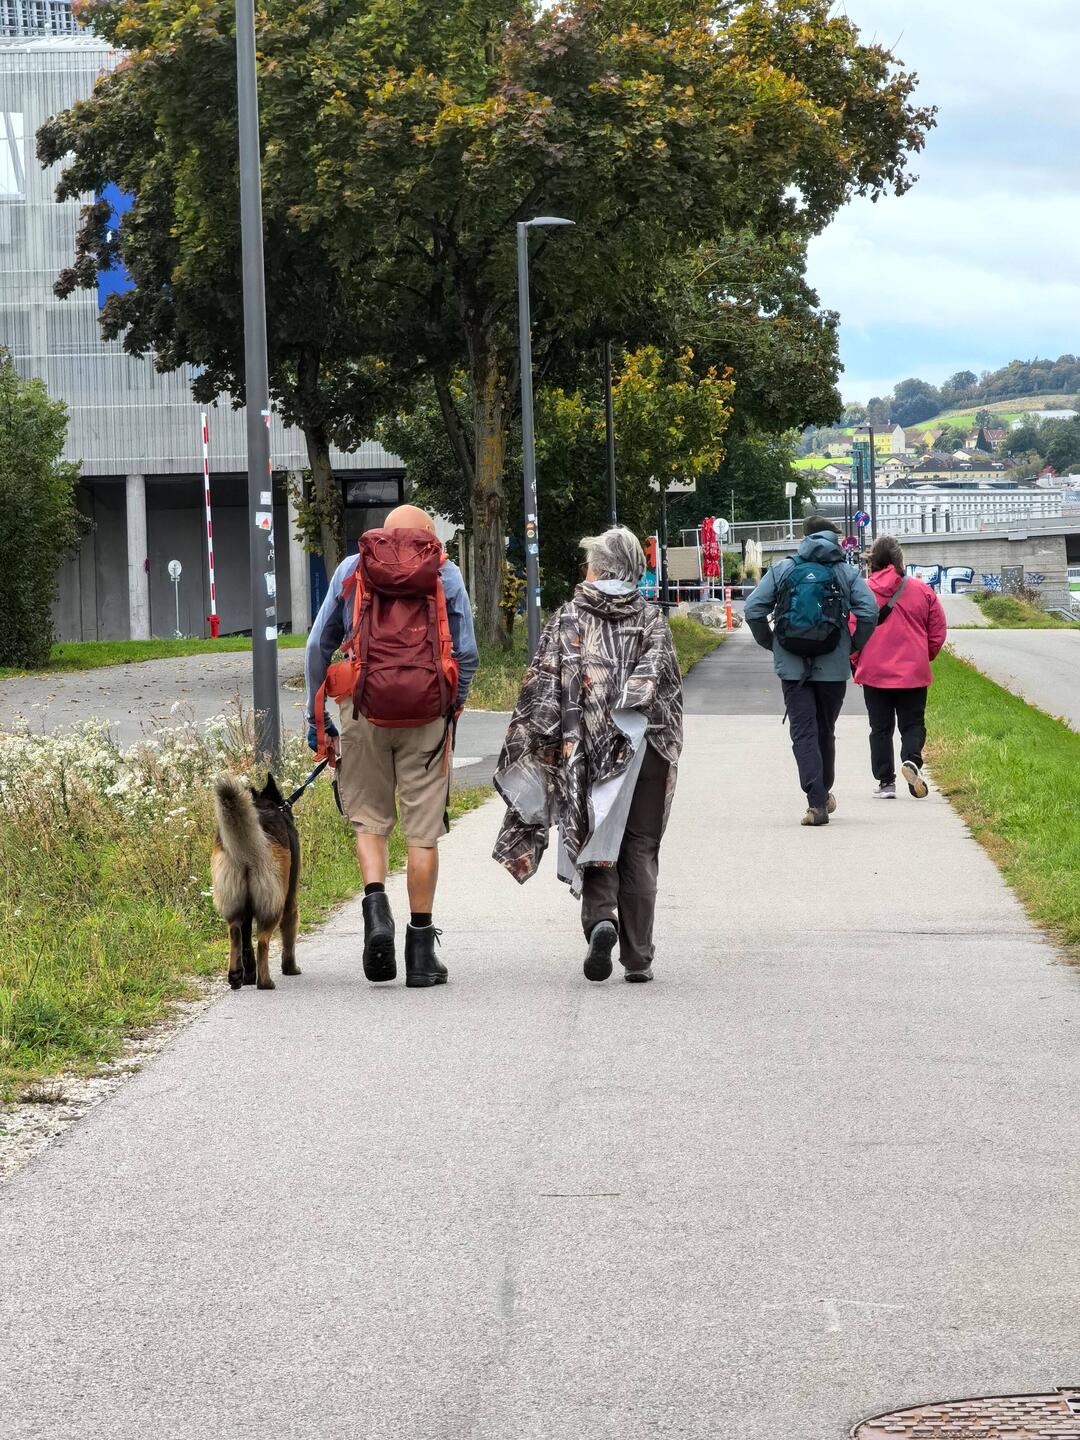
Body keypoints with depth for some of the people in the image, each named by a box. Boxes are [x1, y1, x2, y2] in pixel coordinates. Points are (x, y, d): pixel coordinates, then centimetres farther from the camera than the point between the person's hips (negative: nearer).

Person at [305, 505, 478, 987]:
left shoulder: (351, 569, 10)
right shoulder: (445, 573, 7)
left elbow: (318, 645, 8)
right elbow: (467, 654, 5)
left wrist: (315, 715, 14)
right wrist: (453, 707, 19)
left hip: (364, 711, 0)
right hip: (426, 714, 0)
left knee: (369, 819, 13)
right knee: (422, 830, 4)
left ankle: (376, 910, -12)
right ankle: (420, 944, 6)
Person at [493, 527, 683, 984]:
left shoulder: (567, 620, 2)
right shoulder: (652, 620, 4)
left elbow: (542, 688, -2)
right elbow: (665, 678, -6)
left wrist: (535, 747, 2)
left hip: (582, 752, -1)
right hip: (643, 752, 1)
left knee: (592, 840, 9)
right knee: (639, 849, 8)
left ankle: (600, 918, -19)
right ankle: (638, 957, 6)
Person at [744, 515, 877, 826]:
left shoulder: (782, 570, 5)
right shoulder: (847, 573, 4)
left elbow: (753, 609, -1)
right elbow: (869, 611, -9)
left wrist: (770, 643, 11)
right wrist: (855, 645, 5)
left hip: (792, 668, -1)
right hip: (833, 668, 1)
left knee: (803, 731, -2)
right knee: (825, 730, 17)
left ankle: (817, 802, -15)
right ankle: (823, 795, 30)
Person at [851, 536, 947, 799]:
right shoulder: (921, 590, -1)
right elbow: (938, 631, 4)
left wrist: (856, 661, 11)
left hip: (874, 671, 0)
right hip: (913, 673, 0)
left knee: (881, 728, 9)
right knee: (913, 724, 8)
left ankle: (885, 781, 5)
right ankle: (912, 760, -20)